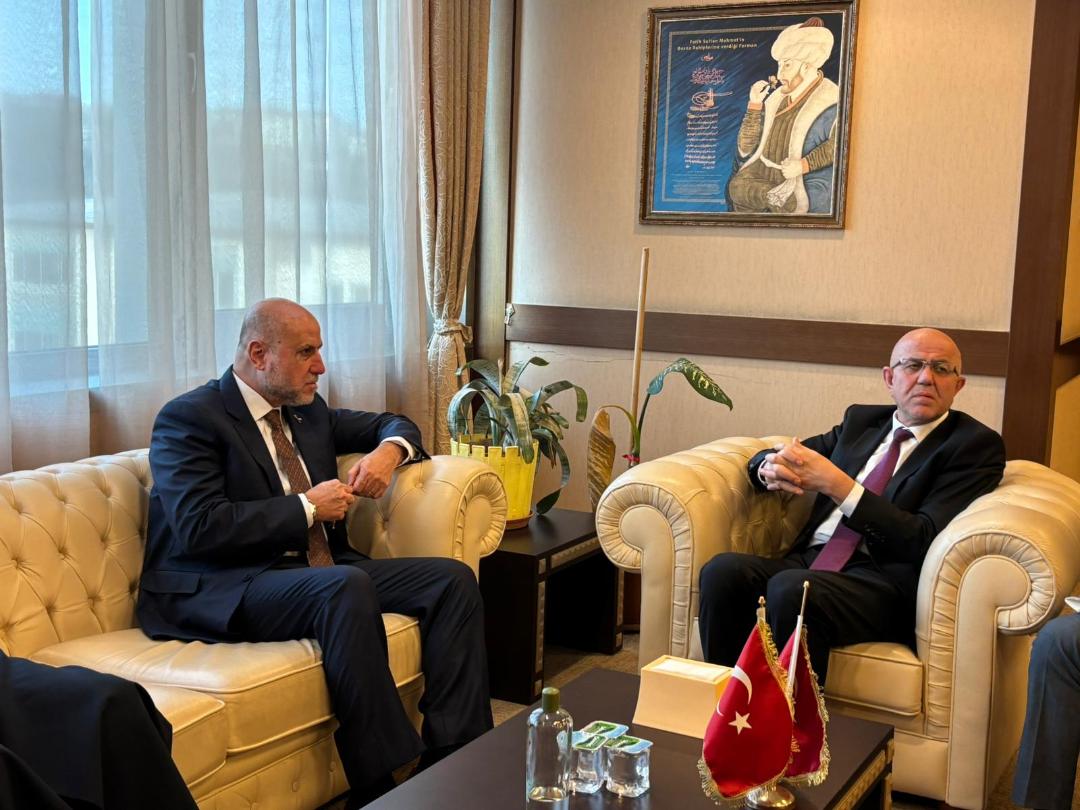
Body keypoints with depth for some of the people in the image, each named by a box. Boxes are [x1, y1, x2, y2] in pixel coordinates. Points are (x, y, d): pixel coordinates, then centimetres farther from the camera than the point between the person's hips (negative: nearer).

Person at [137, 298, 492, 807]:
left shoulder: (308, 410, 14)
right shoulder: (188, 419, -8)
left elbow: (390, 424, 28)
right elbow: (200, 527, -20)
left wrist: (389, 449, 3)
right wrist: (307, 507, -14)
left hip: (323, 575, 8)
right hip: (221, 591, -8)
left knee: (452, 579, -8)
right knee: (347, 586, -37)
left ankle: (452, 759, -14)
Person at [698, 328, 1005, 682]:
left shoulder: (976, 445, 4)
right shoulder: (861, 420, 21)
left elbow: (925, 542, -8)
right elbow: (761, 460, 22)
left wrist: (837, 485, -15)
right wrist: (772, 467, -5)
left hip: (885, 581, -5)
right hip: (810, 560, 6)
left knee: (791, 588, -35)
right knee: (723, 570, -25)